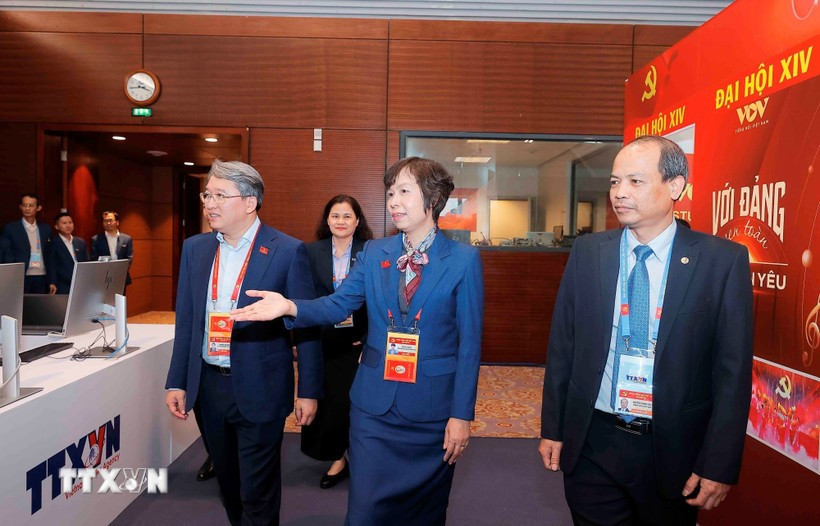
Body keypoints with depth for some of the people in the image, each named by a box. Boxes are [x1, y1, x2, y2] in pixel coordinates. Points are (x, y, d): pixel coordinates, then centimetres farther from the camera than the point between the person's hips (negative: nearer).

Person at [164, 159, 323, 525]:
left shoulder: (288, 251, -11)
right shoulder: (195, 248, 4)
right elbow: (186, 321, 9)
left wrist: (309, 390, -7)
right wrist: (176, 382, 7)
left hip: (259, 389, -5)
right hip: (208, 385, 5)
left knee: (258, 492, 8)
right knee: (228, 481, 22)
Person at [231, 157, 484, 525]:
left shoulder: (464, 260, -7)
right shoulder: (374, 253, 4)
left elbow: (469, 343, -7)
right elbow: (337, 304, 0)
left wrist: (461, 415, -8)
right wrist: (291, 306, -20)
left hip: (433, 408, -2)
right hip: (374, 406, 2)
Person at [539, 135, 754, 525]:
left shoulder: (724, 260, -8)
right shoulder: (587, 252, -2)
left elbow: (733, 368, -6)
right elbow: (562, 345, 1)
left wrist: (719, 464, -7)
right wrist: (552, 428, 3)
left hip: (674, 450, -1)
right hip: (591, 445, 1)